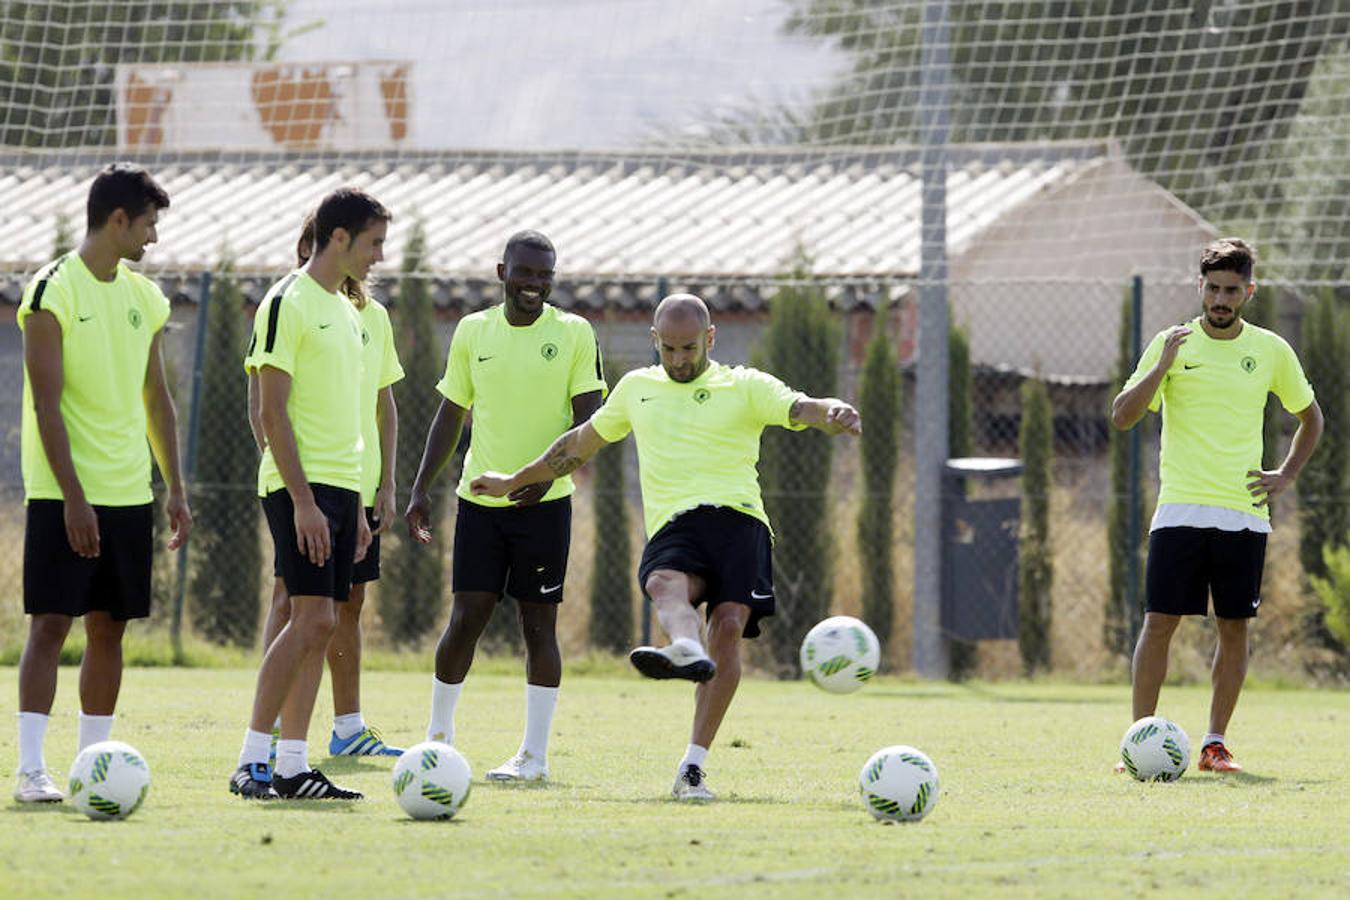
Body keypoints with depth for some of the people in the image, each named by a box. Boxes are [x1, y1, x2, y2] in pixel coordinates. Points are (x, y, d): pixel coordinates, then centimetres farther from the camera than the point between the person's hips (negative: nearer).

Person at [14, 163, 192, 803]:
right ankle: (32, 771, -7)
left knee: (110, 628, 6)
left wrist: (175, 489, 13)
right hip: (64, 495, -6)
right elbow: (46, 403, -13)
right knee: (51, 623, -7)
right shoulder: (53, 290, -9)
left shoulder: (144, 298, 12)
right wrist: (74, 496, -18)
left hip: (129, 494, 6)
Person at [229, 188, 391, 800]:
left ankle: (291, 765, 7)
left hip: (340, 485, 9)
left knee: (319, 626, 5)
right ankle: (251, 761, -12)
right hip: (301, 484, -9)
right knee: (312, 618, -15)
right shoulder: (288, 304, -9)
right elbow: (272, 411, -14)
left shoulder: (345, 310, 17)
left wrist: (356, 508, 20)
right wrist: (303, 499, -19)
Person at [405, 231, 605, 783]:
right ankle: (439, 734, 16)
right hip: (479, 499, 2)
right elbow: (451, 414, 14)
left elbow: (589, 419, -5)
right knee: (466, 617, -1)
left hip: (543, 501, -2)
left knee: (538, 623, 0)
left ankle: (534, 755, 4)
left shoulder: (575, 334, -2)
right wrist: (421, 488, 8)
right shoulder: (473, 331, 7)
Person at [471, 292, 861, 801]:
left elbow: (801, 409, -2)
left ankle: (692, 767, -21)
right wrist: (515, 482, 44)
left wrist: (833, 415, -26)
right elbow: (582, 443, 38)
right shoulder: (637, 388, 25)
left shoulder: (745, 387, 14)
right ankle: (687, 652, -69)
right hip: (673, 525, 2)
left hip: (737, 515, -2)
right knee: (664, 583, -34)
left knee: (729, 625, -22)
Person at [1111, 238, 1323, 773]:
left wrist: (1285, 476, 9)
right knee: (1160, 623, -6)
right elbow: (1122, 417, -4)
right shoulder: (1173, 344, 2)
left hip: (1244, 512, 2)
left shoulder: (1271, 351, 7)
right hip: (1180, 507, -2)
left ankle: (1215, 744, 10)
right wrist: (1163, 366, -16)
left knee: (1234, 628, 2)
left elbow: (1310, 417, 21)